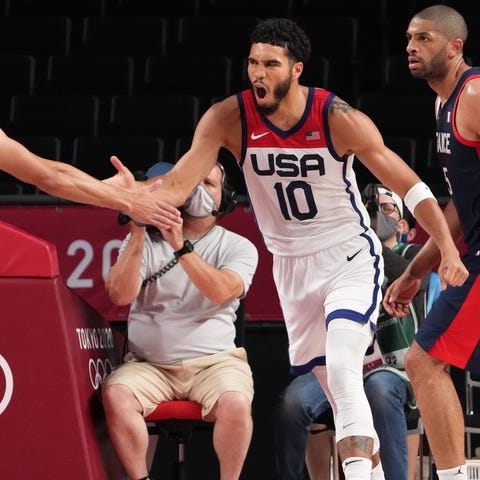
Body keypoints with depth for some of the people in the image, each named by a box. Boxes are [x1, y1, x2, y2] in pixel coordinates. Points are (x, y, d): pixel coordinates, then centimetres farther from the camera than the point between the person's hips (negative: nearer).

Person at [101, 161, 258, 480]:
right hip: (149, 365, 1)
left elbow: (221, 291, -13)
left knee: (236, 403, -33)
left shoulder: (238, 247, 8)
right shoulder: (145, 242, 11)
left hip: (215, 361, -1)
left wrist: (180, 245, -21)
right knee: (116, 394, -30)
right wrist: (137, 236, -14)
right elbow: (120, 295, -5)